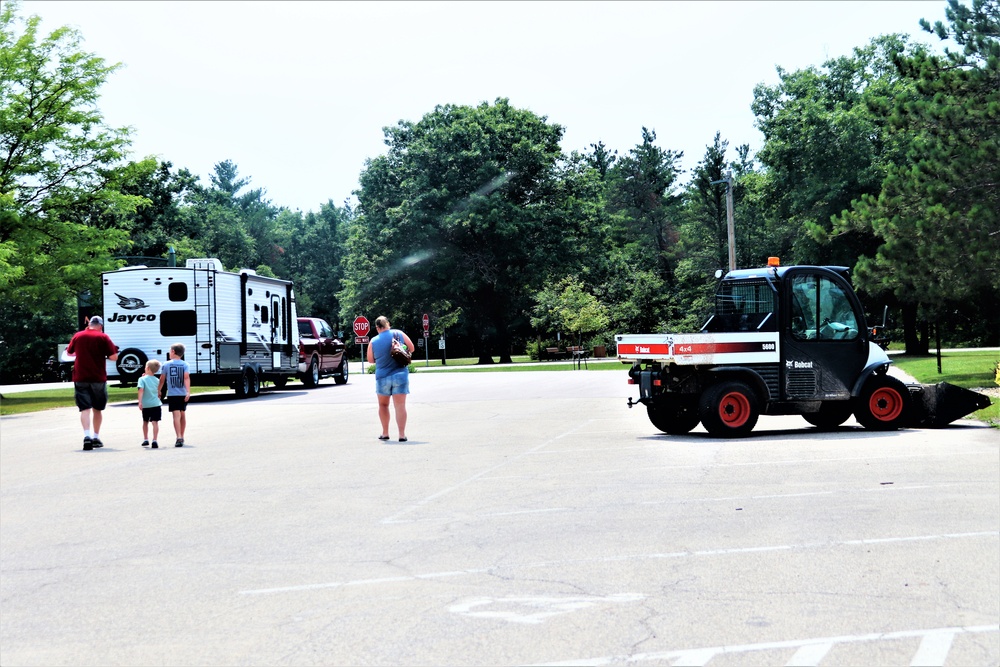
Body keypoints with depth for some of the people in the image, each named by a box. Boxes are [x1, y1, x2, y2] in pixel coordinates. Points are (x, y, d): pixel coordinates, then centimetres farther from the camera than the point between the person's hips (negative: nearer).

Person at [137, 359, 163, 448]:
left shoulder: (142, 379, -3)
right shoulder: (157, 380, 8)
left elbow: (141, 390, -15)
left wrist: (140, 402, -18)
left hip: (146, 405, -1)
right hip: (156, 404, 1)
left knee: (145, 422, 19)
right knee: (155, 422, -6)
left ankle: (145, 439, 30)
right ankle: (154, 441, -19)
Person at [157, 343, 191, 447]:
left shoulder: (166, 365, 0)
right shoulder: (185, 364, 1)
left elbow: (162, 379, 7)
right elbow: (186, 378, -12)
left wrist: (159, 390, 23)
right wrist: (188, 392, -20)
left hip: (172, 394, -3)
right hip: (183, 394, 3)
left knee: (176, 416, -11)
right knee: (182, 415, 17)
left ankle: (179, 438, -25)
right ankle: (181, 437, 28)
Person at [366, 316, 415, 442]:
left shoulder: (373, 342, -5)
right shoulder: (399, 334, -4)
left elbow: (370, 360, 6)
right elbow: (411, 348, 5)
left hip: (382, 377, 0)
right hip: (400, 375, 0)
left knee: (383, 405, 18)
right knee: (400, 406, -1)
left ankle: (385, 433, 21)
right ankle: (402, 434, -8)